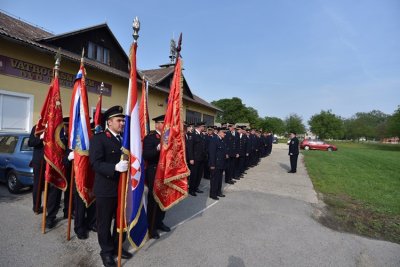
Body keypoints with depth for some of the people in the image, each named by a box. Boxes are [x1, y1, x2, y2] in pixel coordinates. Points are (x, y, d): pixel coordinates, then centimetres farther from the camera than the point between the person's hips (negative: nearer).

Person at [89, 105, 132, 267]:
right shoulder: (98, 139, -11)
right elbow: (95, 163, -21)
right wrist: (115, 167, -34)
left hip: (122, 187, 6)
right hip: (106, 189, -6)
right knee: (105, 223, 12)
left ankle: (117, 246, 39)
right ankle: (106, 251, 32)